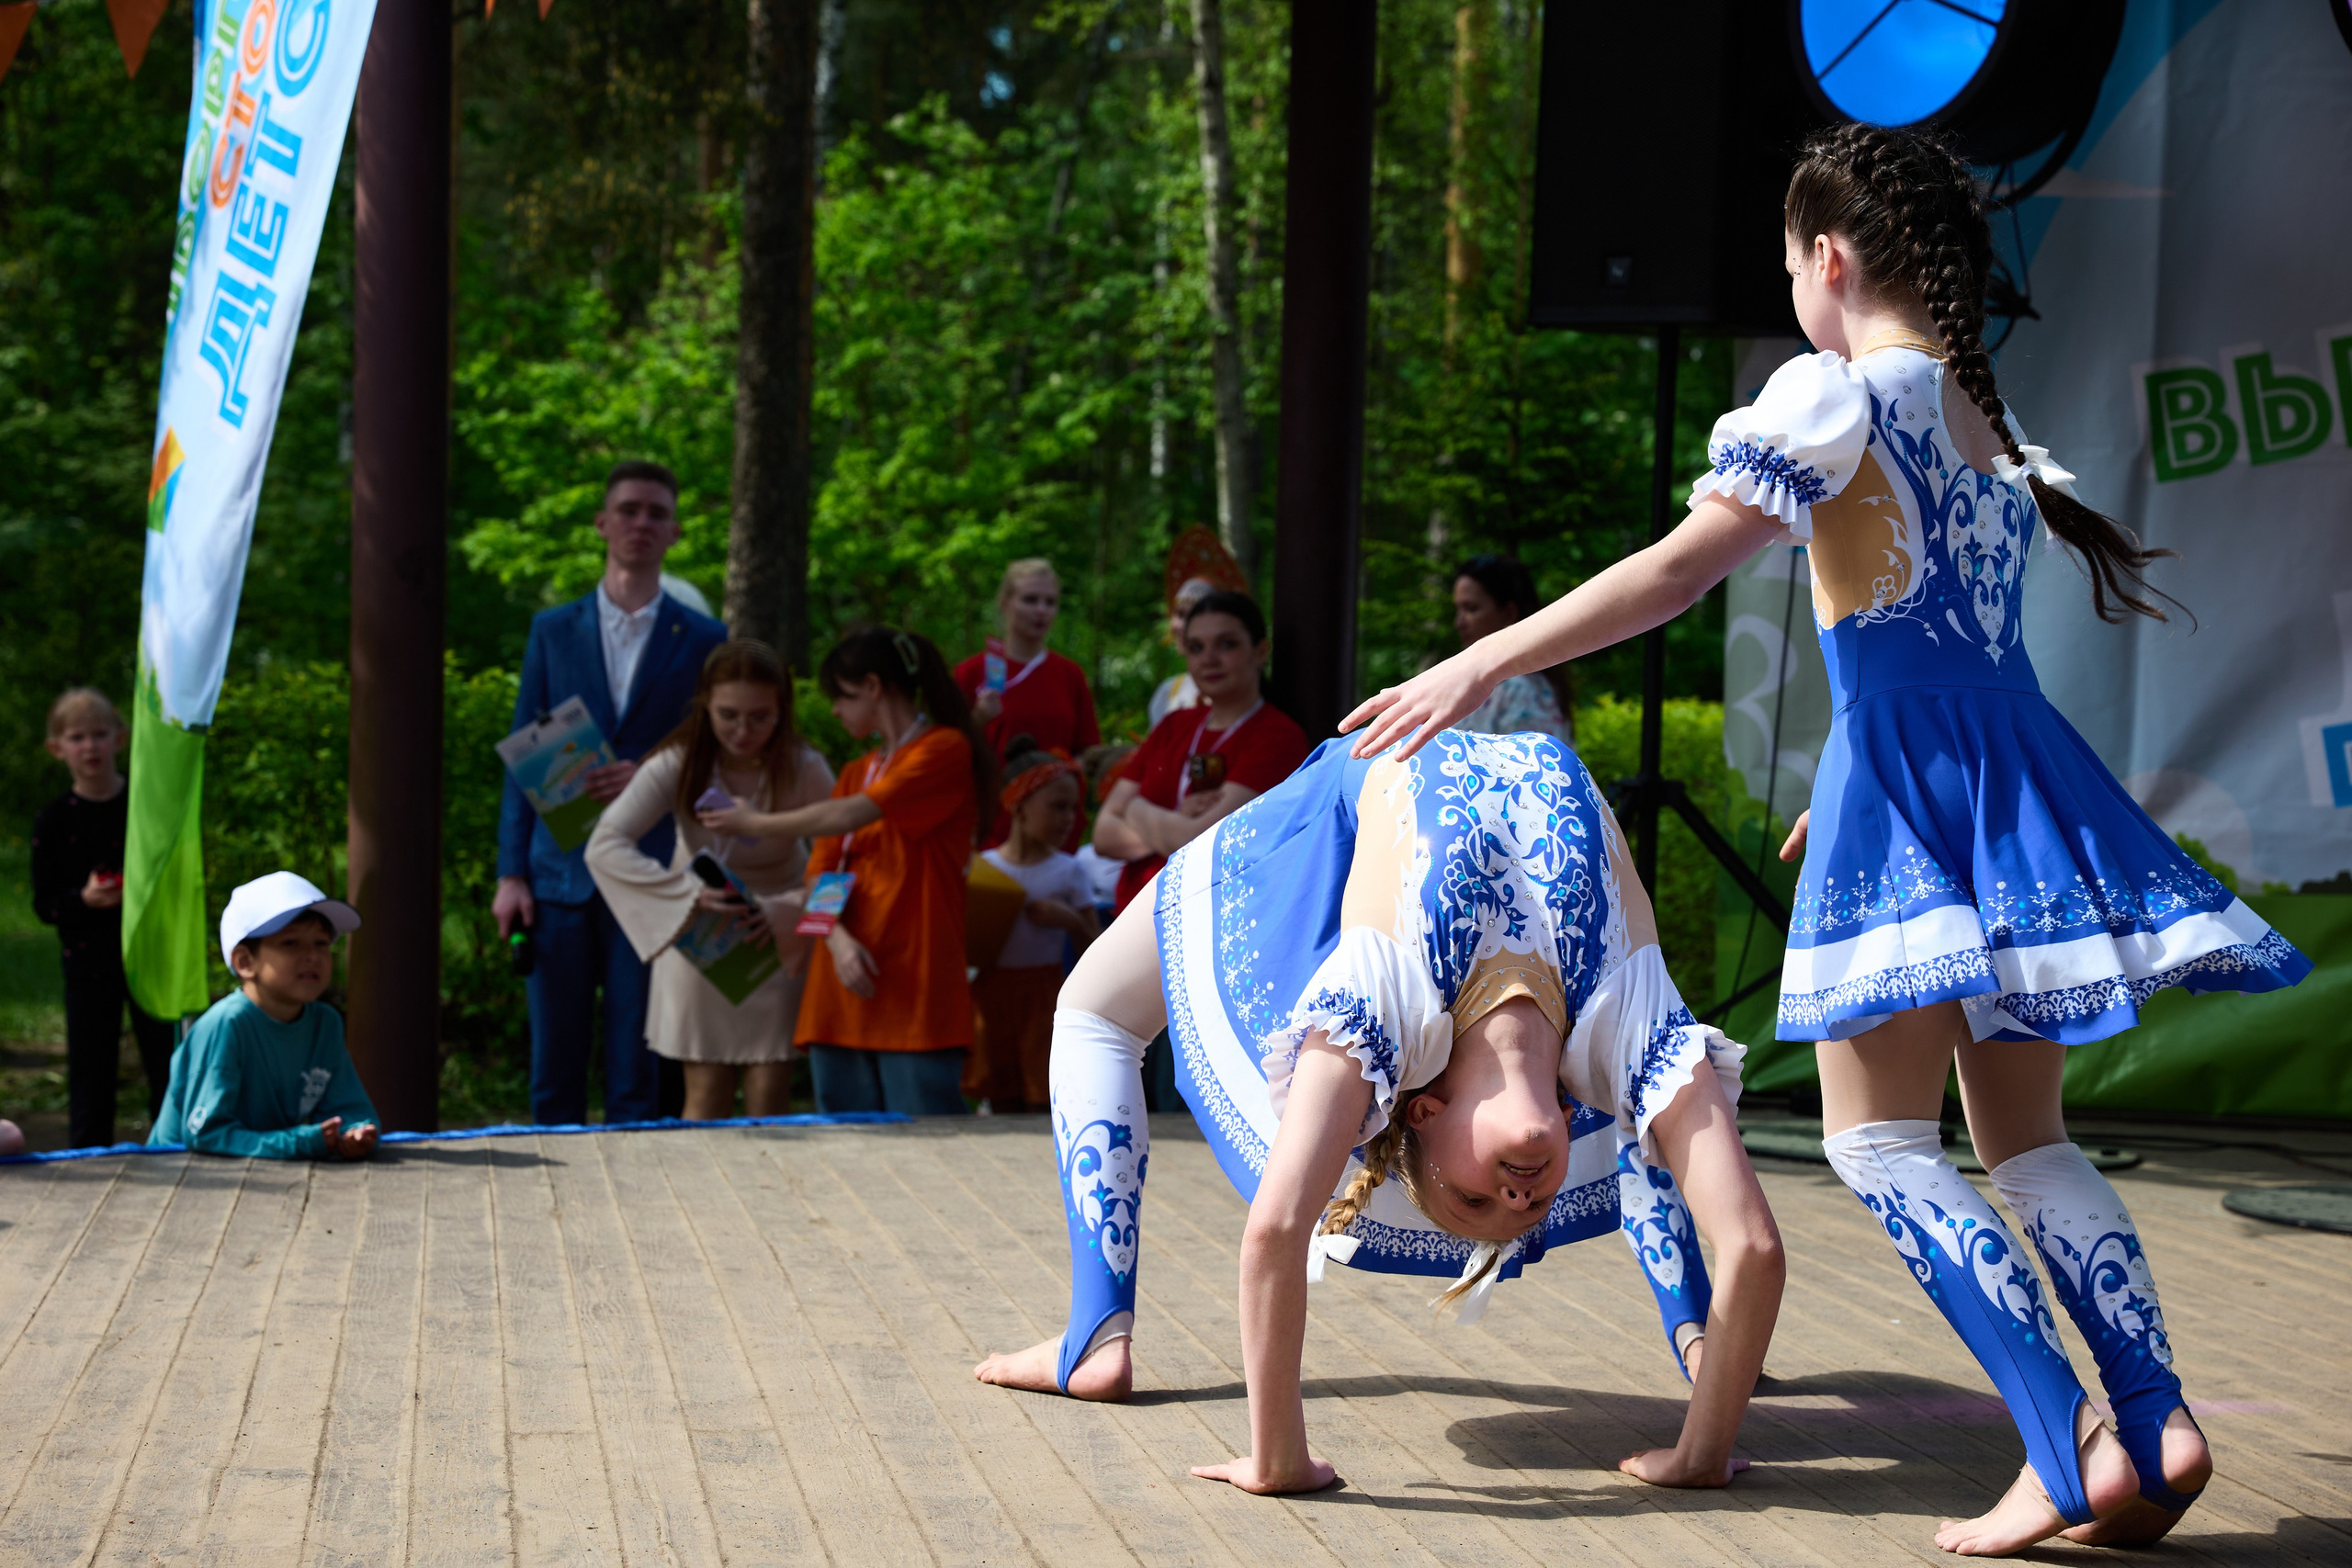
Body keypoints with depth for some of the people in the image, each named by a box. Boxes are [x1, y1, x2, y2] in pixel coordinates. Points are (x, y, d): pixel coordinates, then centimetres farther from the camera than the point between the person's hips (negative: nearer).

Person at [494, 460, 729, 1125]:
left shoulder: (702, 640, 7)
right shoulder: (553, 631, 12)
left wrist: (651, 778, -12)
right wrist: (511, 873, 2)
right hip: (561, 874, 1)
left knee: (638, 1076, 0)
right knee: (554, 1070, 4)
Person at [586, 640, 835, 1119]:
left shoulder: (803, 769, -18)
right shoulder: (678, 764, -18)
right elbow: (604, 846, -26)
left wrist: (785, 911, -30)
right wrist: (690, 893, -37)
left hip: (776, 945, 0)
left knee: (769, 1099, -3)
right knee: (706, 1099, 0)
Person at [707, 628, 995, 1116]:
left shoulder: (946, 751, -2)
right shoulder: (855, 773, 23)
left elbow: (849, 816, -13)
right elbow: (820, 870, 12)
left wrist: (755, 823, -1)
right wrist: (838, 937, -8)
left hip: (914, 992, -7)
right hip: (844, 989, 7)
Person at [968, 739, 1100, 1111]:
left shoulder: (1068, 871, 0)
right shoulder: (983, 867, 3)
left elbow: (1096, 950, 0)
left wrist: (1070, 920, -16)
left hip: (1043, 992, -1)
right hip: (992, 992, 1)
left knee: (1042, 1104, -3)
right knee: (1001, 1104, 8)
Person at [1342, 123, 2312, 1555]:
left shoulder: (1836, 392, -7)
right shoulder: (1996, 414, 16)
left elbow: (1678, 571, -16)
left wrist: (1482, 663, -16)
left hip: (1905, 781, -8)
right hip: (2020, 774, 8)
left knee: (1878, 1139, -4)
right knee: (2026, 1141, 11)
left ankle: (2069, 1450, -12)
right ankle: (2155, 1424, -1)